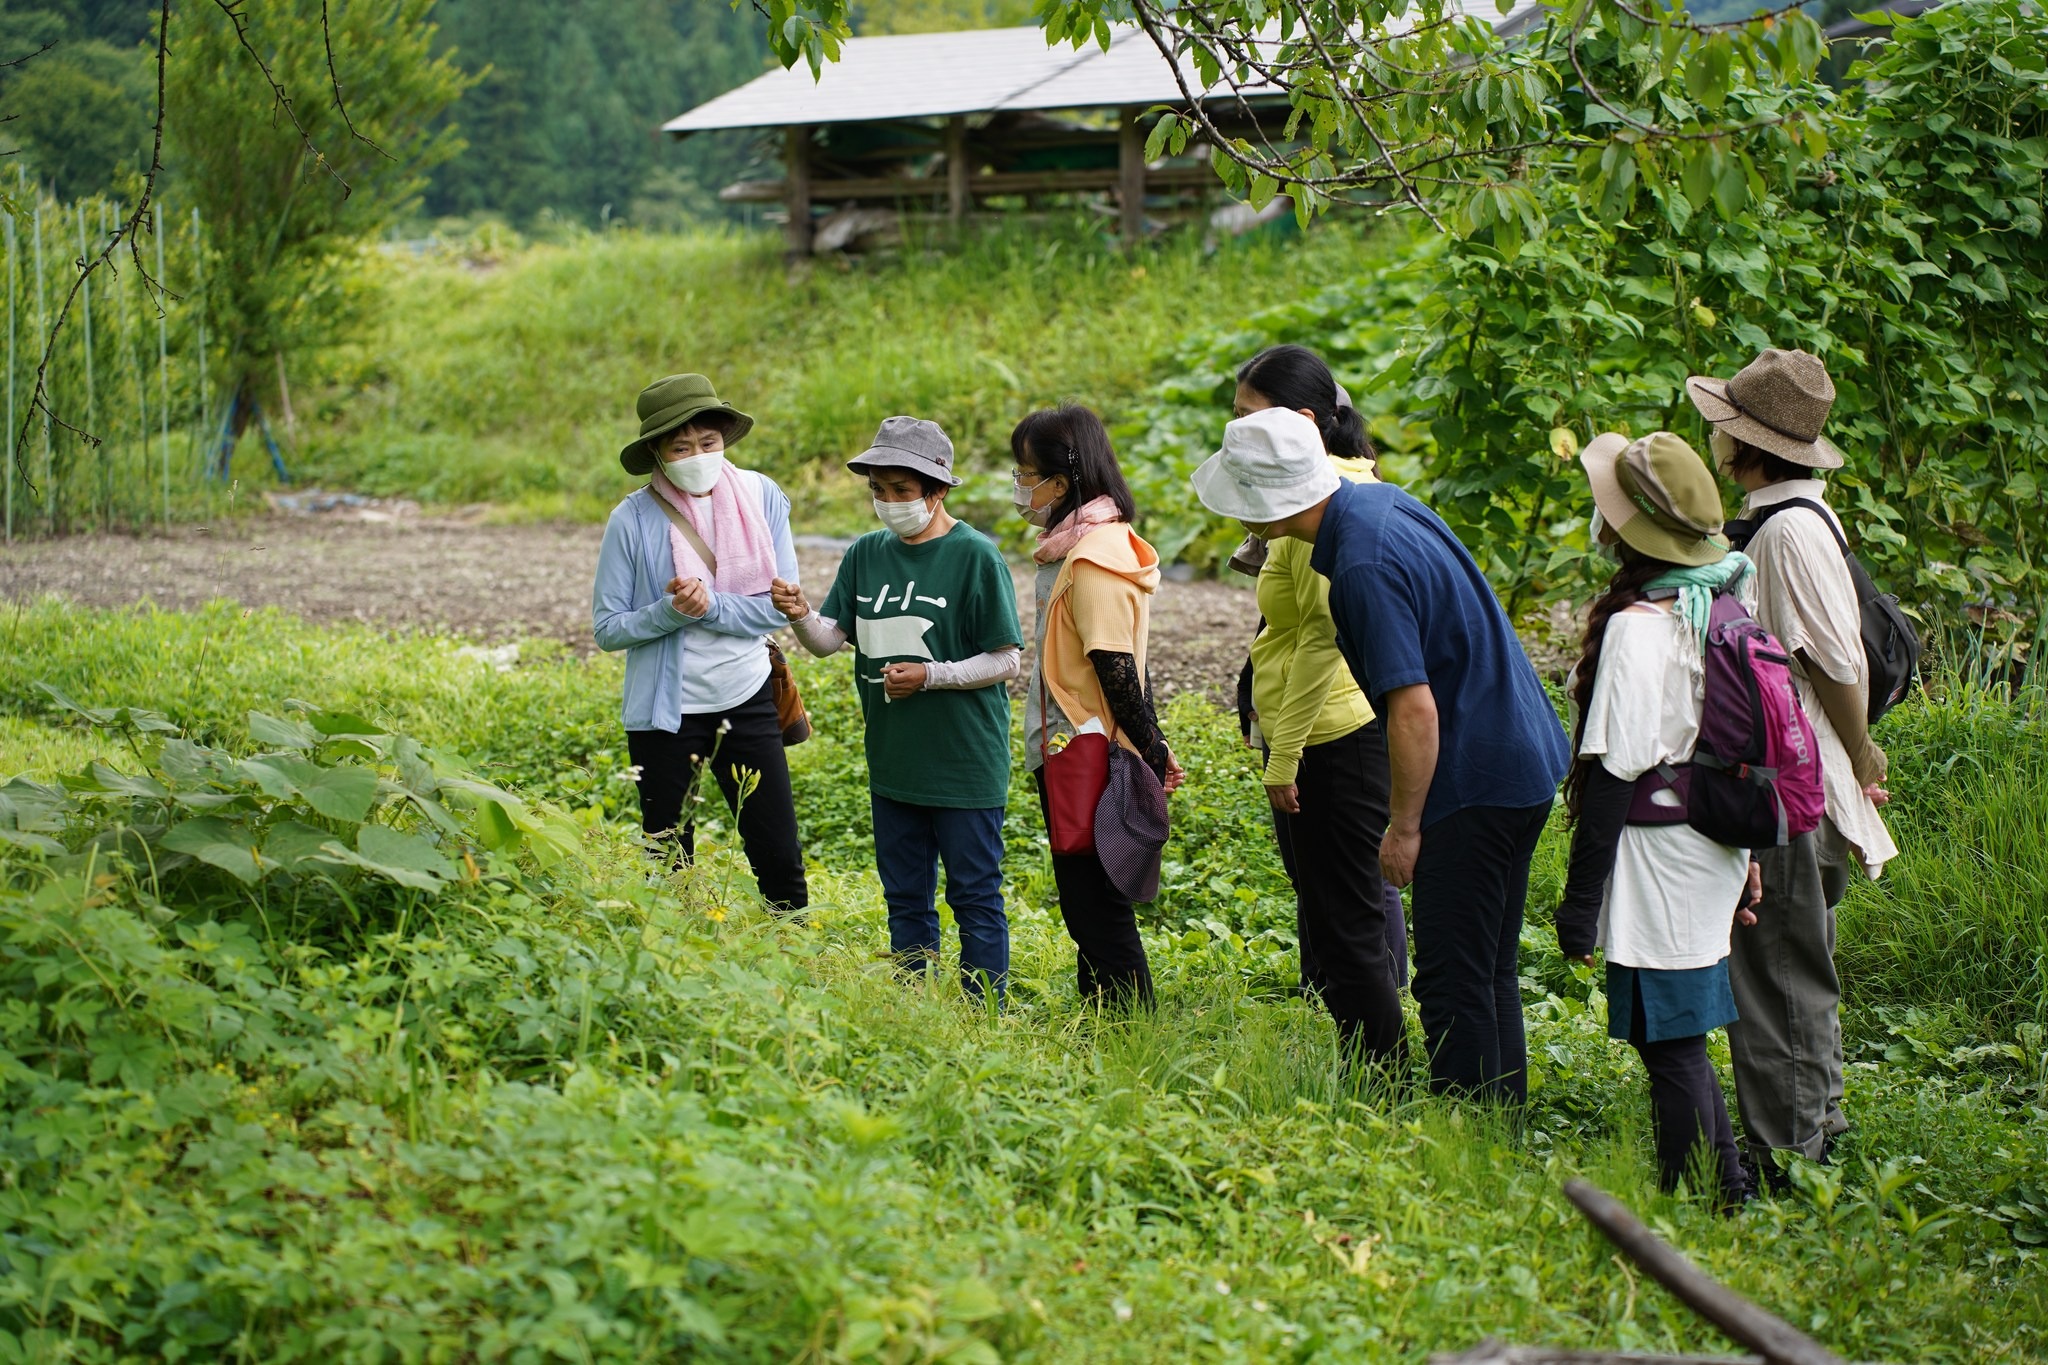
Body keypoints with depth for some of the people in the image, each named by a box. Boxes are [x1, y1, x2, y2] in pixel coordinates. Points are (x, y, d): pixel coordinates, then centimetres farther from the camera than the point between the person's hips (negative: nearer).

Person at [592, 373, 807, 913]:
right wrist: (672, 611, -22)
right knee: (670, 866, 7)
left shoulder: (760, 497, -4)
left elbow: (782, 605, -4)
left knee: (780, 858, 4)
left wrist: (713, 606, -18)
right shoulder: (633, 519, -9)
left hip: (747, 702, 2)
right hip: (666, 711, -1)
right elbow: (608, 627, -6)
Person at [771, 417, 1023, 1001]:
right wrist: (801, 617, -18)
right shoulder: (866, 554, 6)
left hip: (965, 766, -6)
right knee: (906, 898, 15)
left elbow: (1007, 661, -10)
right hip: (892, 764, 6)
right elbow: (829, 639, 3)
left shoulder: (975, 557, -11)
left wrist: (930, 676, -18)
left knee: (975, 898, 2)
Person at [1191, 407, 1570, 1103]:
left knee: (1454, 982, -3)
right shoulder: (1378, 500, 5)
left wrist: (1405, 826, -16)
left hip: (1476, 780, -10)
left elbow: (1415, 711, -26)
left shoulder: (1366, 569, -25)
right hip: (1523, 758, 10)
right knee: (1488, 972, 17)